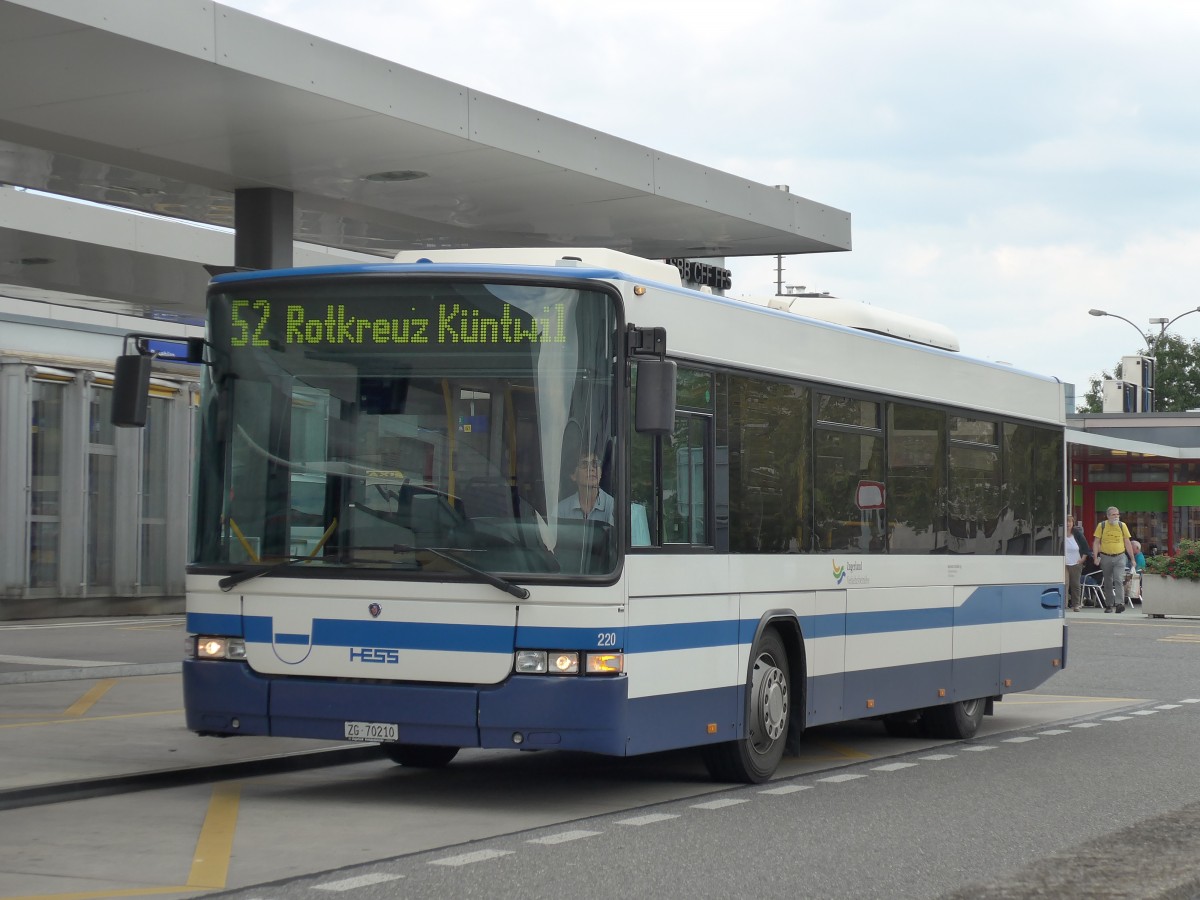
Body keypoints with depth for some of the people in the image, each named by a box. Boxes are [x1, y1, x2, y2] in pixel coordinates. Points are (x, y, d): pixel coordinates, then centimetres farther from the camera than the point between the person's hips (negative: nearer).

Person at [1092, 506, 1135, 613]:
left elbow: (1127, 543, 8)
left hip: (1119, 557, -1)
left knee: (1119, 580, -16)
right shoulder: (1101, 526, 2)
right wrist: (1096, 557, -9)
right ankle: (1109, 605, 18)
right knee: (1108, 583, 9)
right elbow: (1096, 542, 2)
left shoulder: (1122, 526, 5)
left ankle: (1120, 603, -22)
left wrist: (1132, 559, 6)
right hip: (1106, 557, 1)